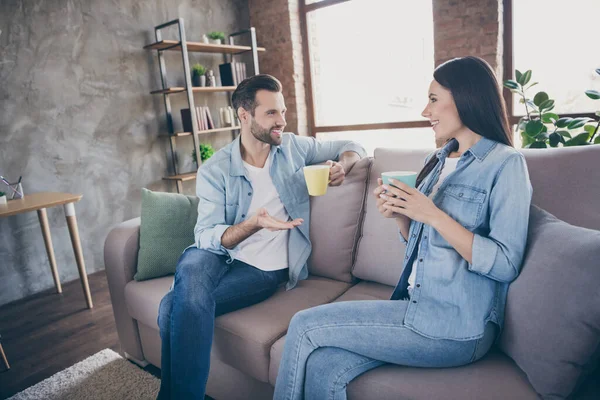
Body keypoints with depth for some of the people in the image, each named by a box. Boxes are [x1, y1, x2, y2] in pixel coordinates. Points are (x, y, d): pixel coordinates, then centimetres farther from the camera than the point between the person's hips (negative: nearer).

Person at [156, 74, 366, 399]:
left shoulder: (293, 147, 3)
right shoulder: (214, 170, -4)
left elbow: (351, 146, 14)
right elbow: (206, 237, -12)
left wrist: (341, 166, -10)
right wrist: (254, 223, -31)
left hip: (266, 268, -1)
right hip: (218, 253, 1)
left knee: (176, 307, -26)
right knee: (191, 270, -35)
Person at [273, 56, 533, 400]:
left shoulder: (506, 163, -9)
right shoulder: (440, 159, 13)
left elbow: (505, 264, -16)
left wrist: (432, 215, -20)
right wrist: (400, 214, -3)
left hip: (457, 329, -6)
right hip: (417, 305, 6)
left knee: (305, 326, -11)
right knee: (322, 369, -15)